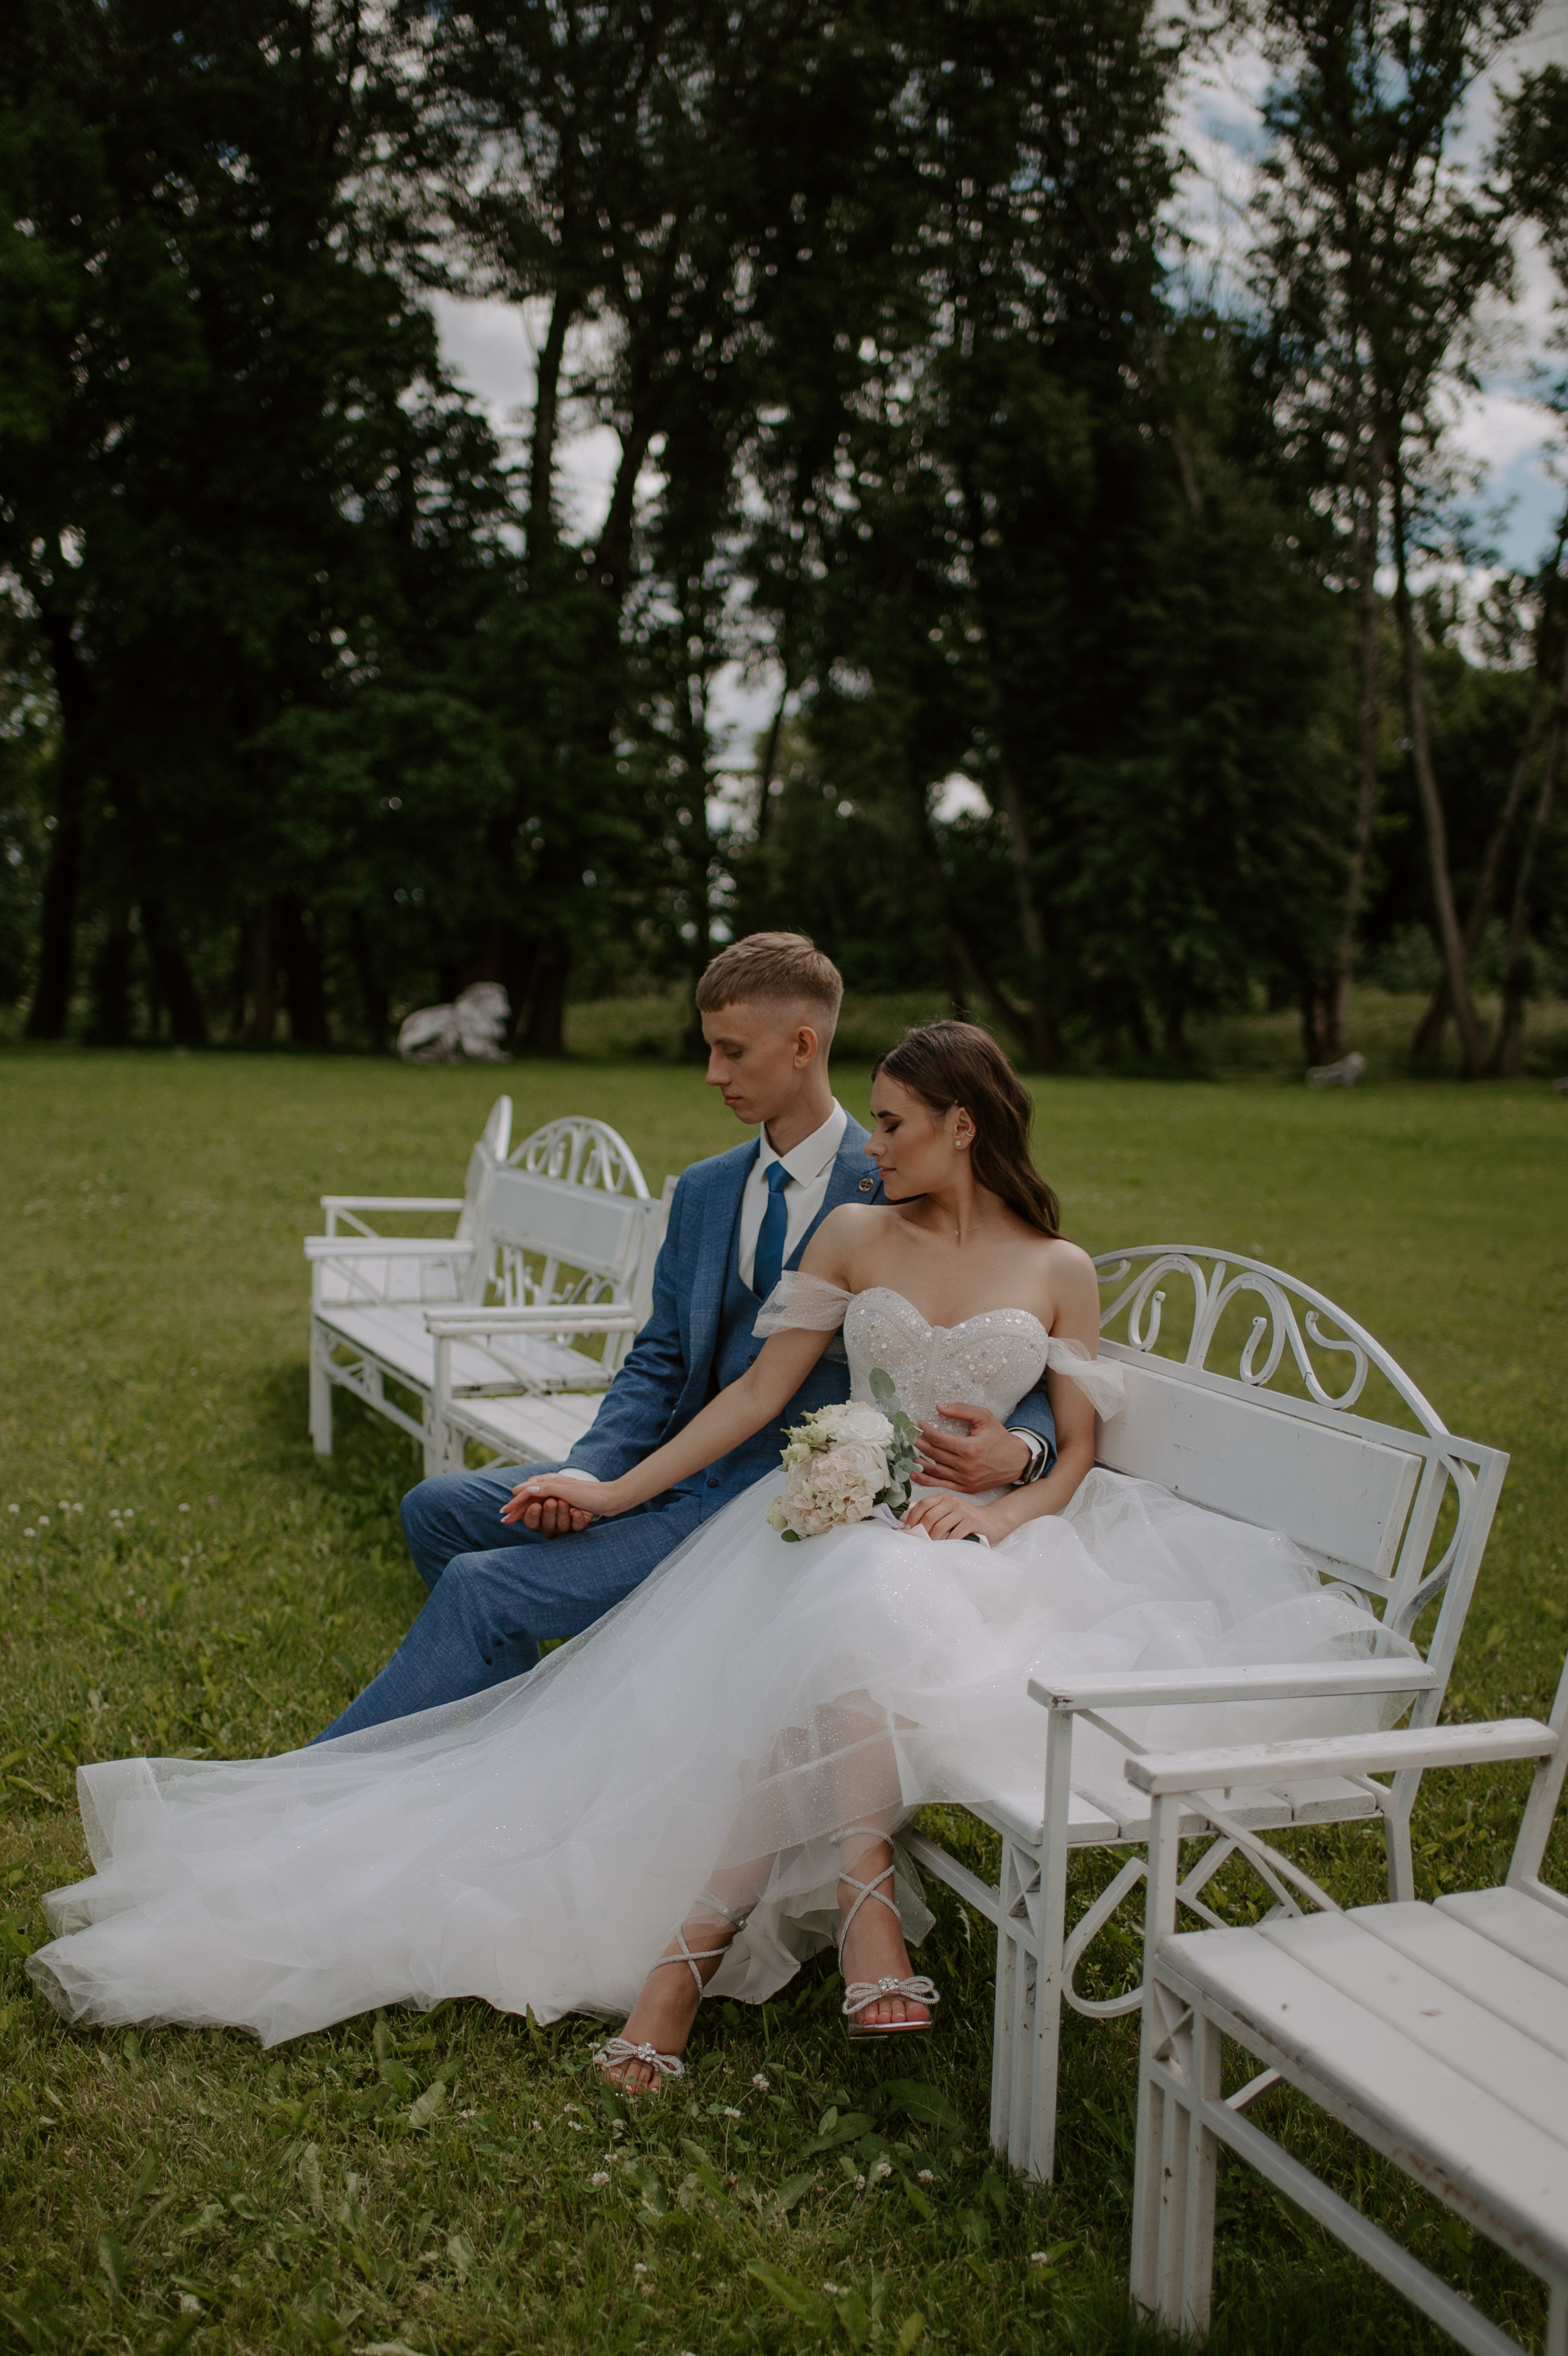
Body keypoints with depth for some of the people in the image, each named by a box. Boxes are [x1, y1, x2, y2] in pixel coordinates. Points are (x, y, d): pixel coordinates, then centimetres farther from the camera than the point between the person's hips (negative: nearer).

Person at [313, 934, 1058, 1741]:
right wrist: (586, 1476, -7)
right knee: (439, 1508, 3)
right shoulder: (705, 1191, 12)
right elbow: (660, 1362, 11)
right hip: (678, 1470, 8)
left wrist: (1018, 1451, -29)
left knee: (482, 1586, -17)